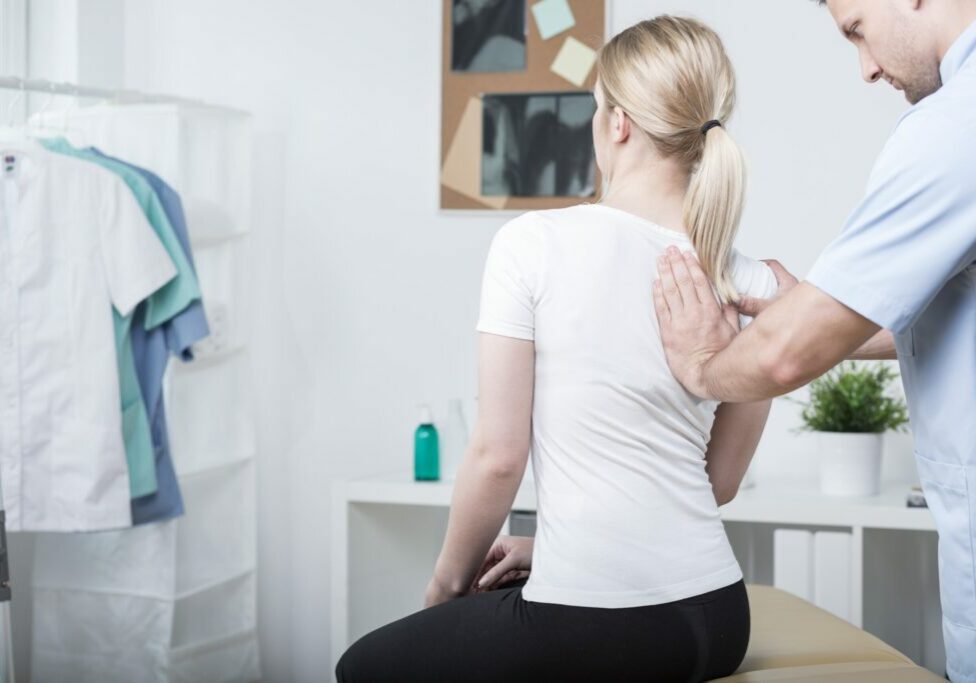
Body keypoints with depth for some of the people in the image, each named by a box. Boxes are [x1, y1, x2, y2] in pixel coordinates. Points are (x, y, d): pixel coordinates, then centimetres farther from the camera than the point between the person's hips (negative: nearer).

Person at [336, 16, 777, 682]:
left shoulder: (533, 244, -11)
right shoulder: (753, 285, 2)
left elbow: (498, 456, -10)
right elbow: (719, 481, 9)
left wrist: (449, 582, 8)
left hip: (590, 627, -6)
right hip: (716, 617, 6)